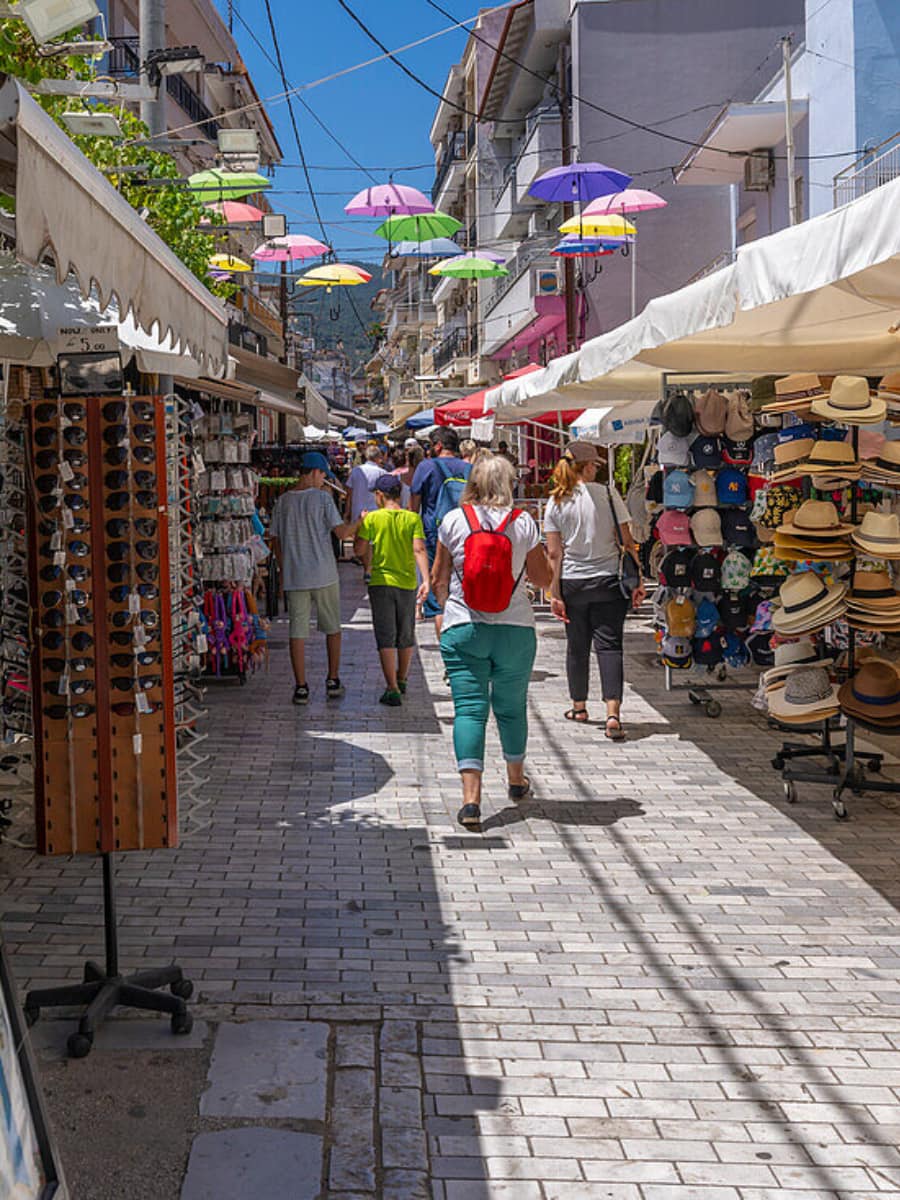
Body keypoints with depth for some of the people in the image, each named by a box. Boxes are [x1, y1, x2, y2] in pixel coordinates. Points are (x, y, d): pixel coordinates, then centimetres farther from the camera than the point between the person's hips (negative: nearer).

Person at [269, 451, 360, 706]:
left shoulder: (283, 502, 5)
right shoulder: (322, 498, -7)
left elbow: (275, 540, 9)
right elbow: (341, 532, -9)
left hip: (294, 577, 2)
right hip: (324, 575, -2)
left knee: (297, 632, 3)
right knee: (332, 628, 13)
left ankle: (301, 687, 0)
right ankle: (333, 681, 17)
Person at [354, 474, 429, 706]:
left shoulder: (372, 518, -6)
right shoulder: (413, 518, -2)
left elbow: (359, 550, -7)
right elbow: (419, 550, -12)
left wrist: (360, 526, 13)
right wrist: (426, 580, -16)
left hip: (380, 582, -2)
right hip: (407, 583, 2)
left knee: (386, 638, -1)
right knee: (406, 636, 18)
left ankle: (392, 688, -9)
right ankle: (401, 681, 34)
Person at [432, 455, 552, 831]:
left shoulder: (453, 520, 0)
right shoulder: (523, 523, -1)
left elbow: (438, 580, 6)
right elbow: (543, 578, 6)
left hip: (463, 629, -1)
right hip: (515, 629, 1)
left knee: (469, 708, -5)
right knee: (511, 707, 18)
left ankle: (471, 797, -18)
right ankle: (516, 781, 37)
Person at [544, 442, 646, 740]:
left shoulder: (556, 502, -1)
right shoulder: (608, 493, -4)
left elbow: (554, 553, -3)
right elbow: (627, 542, -5)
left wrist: (554, 592, 0)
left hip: (572, 582, 2)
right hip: (609, 580, -2)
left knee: (577, 645, 15)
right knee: (609, 644, -2)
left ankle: (579, 706, 30)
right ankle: (613, 714, -14)